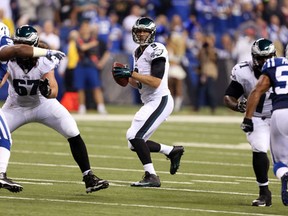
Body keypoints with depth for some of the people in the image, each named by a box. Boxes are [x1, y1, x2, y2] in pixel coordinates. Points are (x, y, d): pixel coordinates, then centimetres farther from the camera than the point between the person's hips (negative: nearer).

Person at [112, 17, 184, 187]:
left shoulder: (156, 51, -13)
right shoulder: (138, 53, 15)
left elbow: (156, 82, -22)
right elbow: (138, 84, 20)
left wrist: (132, 73, -23)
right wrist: (126, 76, 1)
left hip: (160, 101, -10)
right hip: (150, 103, 10)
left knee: (134, 136, -19)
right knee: (135, 143, 10)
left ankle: (151, 177, -15)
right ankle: (173, 151, 25)